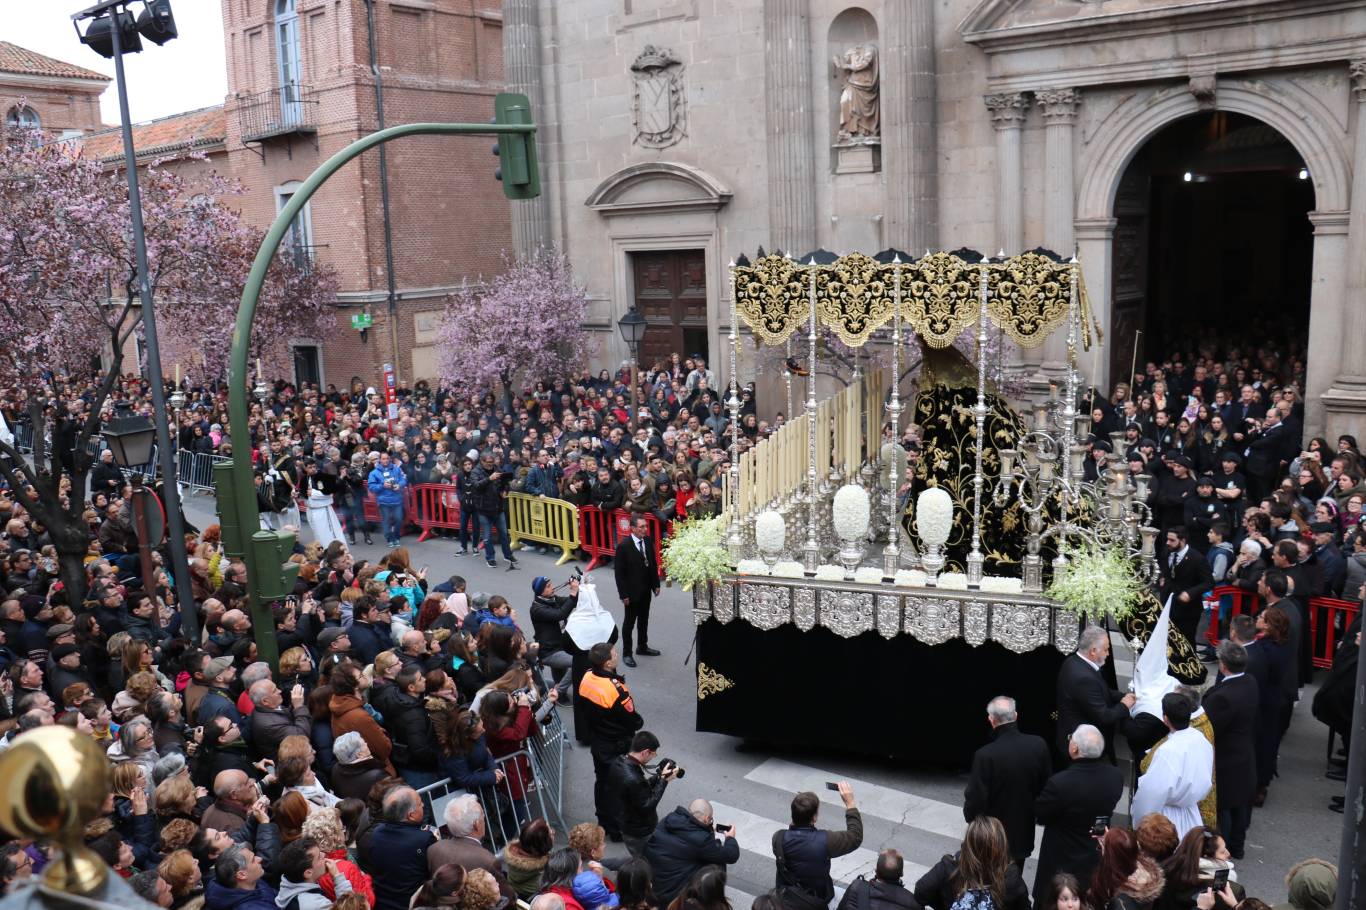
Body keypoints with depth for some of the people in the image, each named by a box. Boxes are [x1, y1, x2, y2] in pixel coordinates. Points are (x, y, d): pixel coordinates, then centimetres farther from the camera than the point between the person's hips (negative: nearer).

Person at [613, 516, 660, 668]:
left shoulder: (648, 541, -3)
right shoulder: (624, 546, -20)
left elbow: (653, 564, 8)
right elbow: (619, 572, -16)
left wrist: (656, 584, 7)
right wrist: (623, 594, -16)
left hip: (646, 590, 6)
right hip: (632, 591, -6)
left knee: (644, 620, 20)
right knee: (629, 622, 7)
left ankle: (643, 647, 37)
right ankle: (626, 653, 19)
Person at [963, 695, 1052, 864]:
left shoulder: (986, 755, -29)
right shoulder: (1038, 745, -15)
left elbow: (975, 798, -20)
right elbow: (1046, 785, -1)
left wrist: (970, 817, 2)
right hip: (1024, 832, 4)